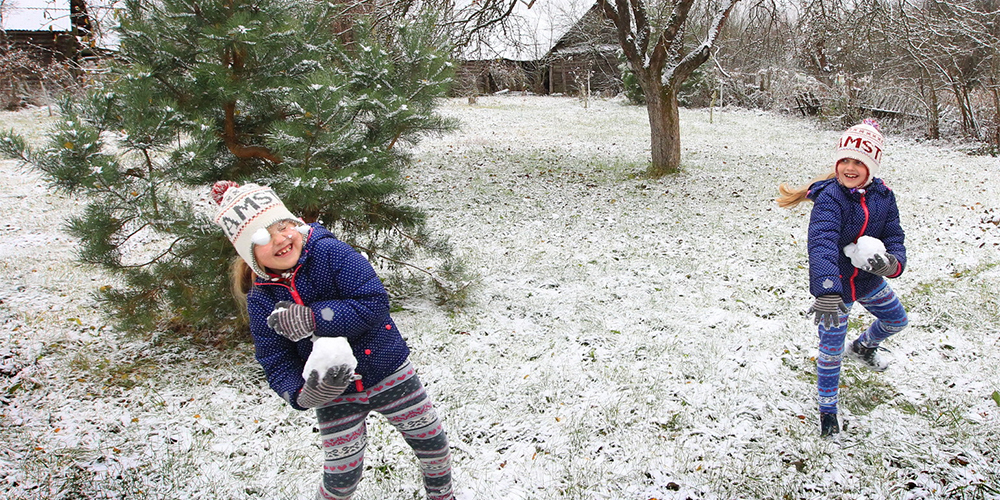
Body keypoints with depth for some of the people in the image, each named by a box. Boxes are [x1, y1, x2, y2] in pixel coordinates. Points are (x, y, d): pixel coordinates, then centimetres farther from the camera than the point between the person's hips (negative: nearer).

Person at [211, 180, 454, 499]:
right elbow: (277, 365, -9)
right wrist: (304, 395, -30)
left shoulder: (330, 252, -19)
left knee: (432, 442, 14)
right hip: (335, 395, 1)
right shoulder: (261, 301, -10)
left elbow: (374, 302, -26)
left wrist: (314, 319, -32)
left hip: (388, 373, -1)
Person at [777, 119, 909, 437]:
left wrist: (893, 263, -29)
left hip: (869, 280, 6)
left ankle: (863, 347, 59)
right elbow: (822, 245, -42)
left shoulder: (883, 196, -8)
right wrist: (827, 292, -56)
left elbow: (894, 237, -3)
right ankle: (827, 410, 24)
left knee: (896, 320, 28)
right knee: (830, 350, 3)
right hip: (834, 285, -6)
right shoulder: (830, 198, -28)